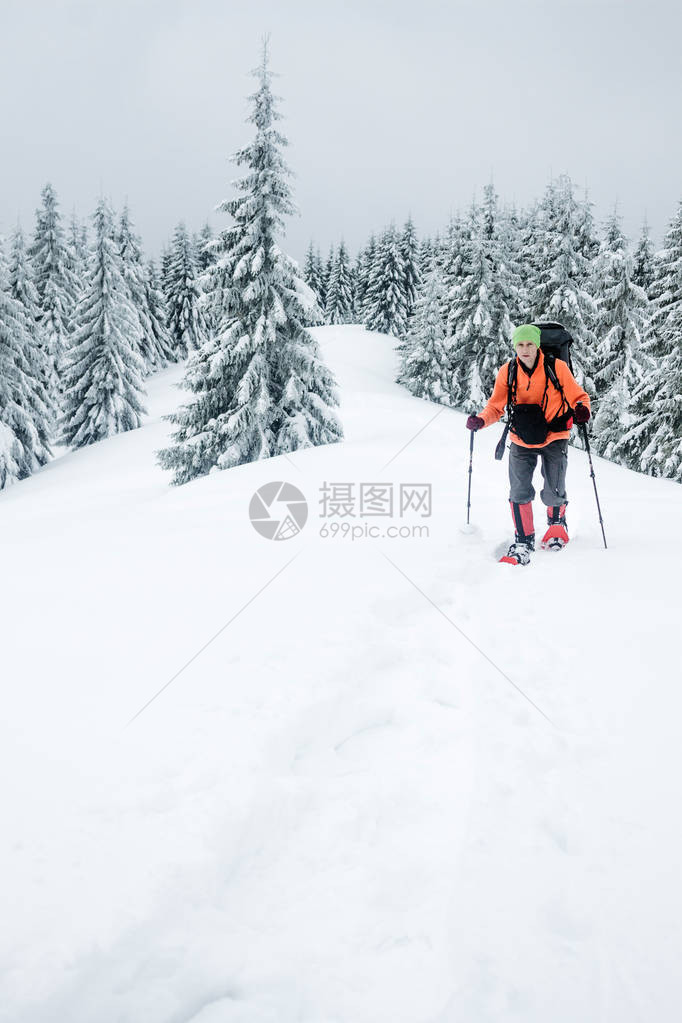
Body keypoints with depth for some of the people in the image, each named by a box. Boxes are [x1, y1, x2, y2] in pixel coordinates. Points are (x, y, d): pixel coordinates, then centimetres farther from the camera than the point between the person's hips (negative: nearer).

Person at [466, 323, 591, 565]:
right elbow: (496, 406, 5)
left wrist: (582, 410, -23)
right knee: (519, 491, -7)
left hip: (554, 438, -2)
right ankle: (523, 541, 9)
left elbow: (578, 396, -1)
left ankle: (557, 522, 35)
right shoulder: (507, 372, -4)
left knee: (553, 494, -1)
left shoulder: (557, 368, -10)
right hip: (521, 441, 2)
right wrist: (481, 420, -15)